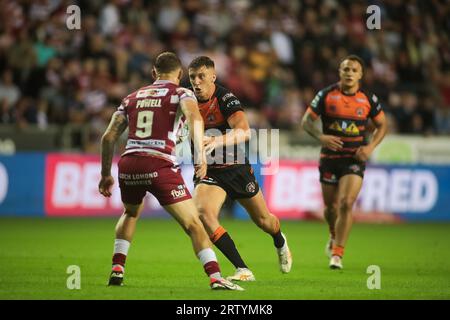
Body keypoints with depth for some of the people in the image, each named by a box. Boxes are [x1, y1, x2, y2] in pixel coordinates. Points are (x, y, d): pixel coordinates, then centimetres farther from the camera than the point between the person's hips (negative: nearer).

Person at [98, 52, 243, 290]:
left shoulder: (132, 98, 23)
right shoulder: (181, 94, 9)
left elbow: (108, 137, 20)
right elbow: (194, 117, -15)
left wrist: (106, 175, 29)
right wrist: (200, 155, -24)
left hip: (128, 164, 5)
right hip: (160, 166, -5)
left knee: (130, 213, 33)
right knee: (193, 224, -3)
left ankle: (117, 270, 26)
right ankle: (215, 278, -17)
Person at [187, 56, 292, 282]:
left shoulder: (225, 99, -20)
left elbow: (244, 131, -38)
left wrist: (217, 141, -54)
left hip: (237, 168, -2)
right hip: (208, 172, 2)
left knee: (263, 220, 15)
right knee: (203, 213, -27)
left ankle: (280, 243, 55)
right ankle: (243, 270, -23)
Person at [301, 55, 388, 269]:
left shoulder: (368, 99, -1)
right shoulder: (326, 95, -3)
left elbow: (382, 125, 11)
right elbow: (306, 121, 0)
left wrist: (370, 147, -5)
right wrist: (321, 137, -19)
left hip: (355, 158, -1)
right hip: (330, 157, 1)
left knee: (346, 203, -17)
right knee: (331, 207, 8)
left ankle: (337, 254, -8)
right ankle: (334, 236, 42)